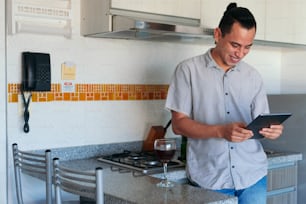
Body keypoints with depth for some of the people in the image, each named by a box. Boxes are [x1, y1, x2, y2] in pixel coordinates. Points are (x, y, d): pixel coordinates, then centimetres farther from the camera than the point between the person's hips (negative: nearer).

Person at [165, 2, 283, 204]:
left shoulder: (253, 76, 7)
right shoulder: (188, 70, -3)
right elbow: (179, 124, -7)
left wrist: (272, 129, -15)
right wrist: (221, 131, -22)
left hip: (253, 175, 3)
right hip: (210, 178, -3)